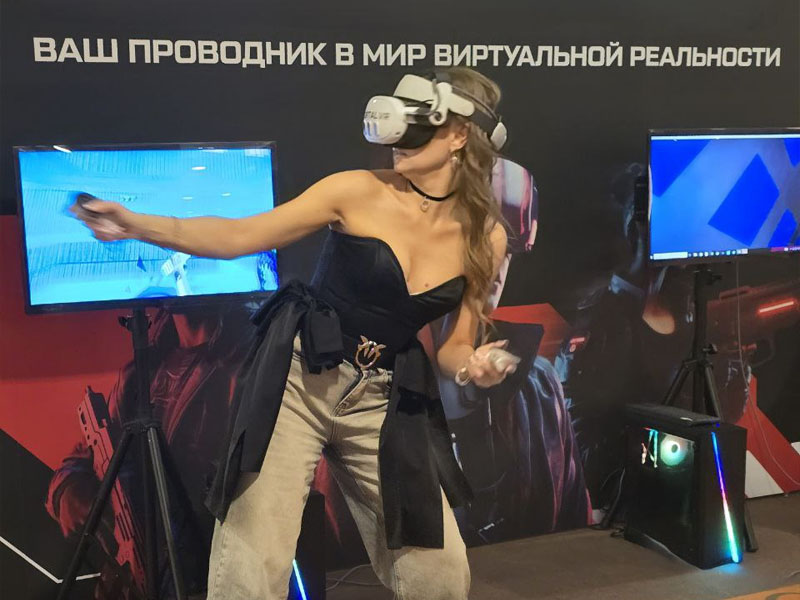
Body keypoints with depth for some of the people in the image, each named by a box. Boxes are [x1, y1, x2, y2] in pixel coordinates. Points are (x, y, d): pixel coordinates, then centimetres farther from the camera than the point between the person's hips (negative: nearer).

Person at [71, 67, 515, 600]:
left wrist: (476, 368, -16)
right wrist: (139, 224, -20)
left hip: (385, 401, 3)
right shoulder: (359, 192, -9)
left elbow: (456, 348, 7)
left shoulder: (486, 237, 0)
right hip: (298, 379, -3)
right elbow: (240, 236, -9)